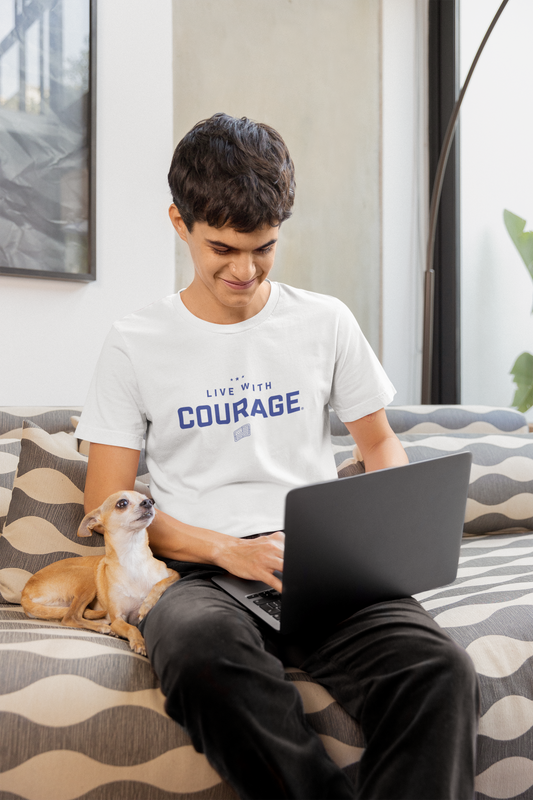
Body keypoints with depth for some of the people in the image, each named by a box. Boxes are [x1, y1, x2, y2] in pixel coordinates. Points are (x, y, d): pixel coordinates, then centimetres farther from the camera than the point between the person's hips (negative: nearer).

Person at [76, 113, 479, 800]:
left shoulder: (325, 322, 12)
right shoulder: (137, 344, 6)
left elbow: (379, 441, 23)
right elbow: (107, 503, 4)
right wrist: (227, 549, -11)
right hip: (201, 570, -1)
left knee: (439, 669, -31)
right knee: (203, 652, -38)